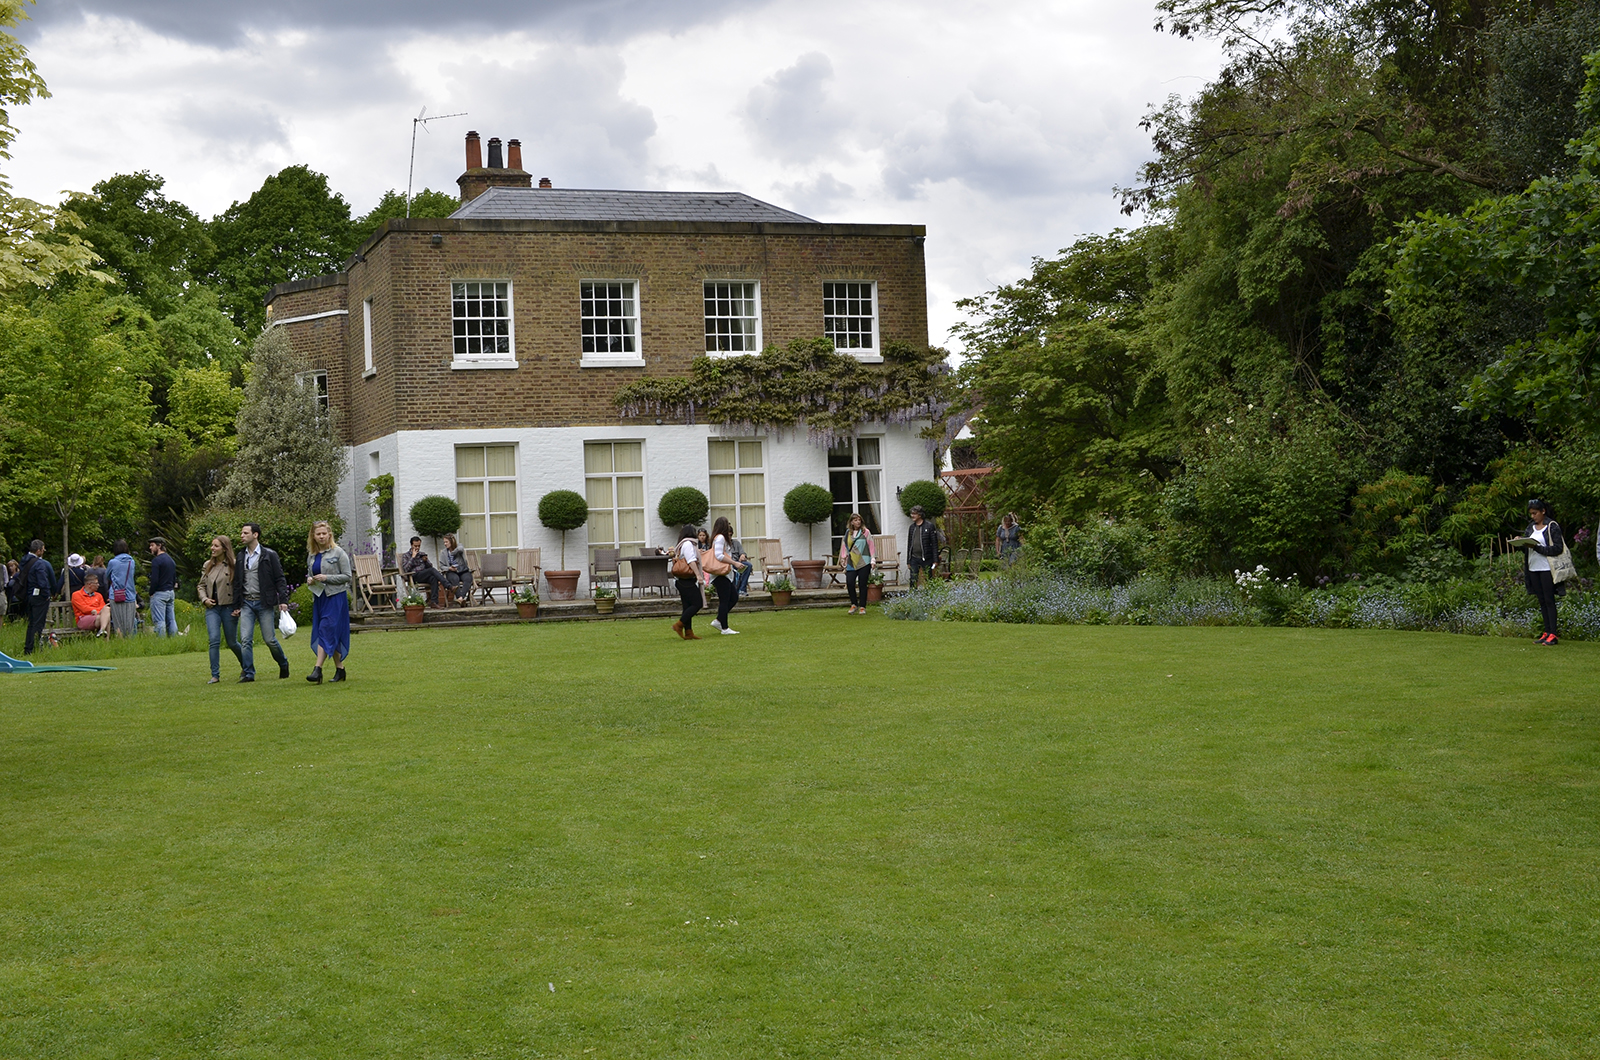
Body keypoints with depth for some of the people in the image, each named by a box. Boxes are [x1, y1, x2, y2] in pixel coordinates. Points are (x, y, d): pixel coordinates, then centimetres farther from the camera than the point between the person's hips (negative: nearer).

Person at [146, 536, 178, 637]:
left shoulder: (156, 560, -11)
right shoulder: (171, 560, 16)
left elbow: (154, 580, -17)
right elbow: (175, 579, 19)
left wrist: (151, 593, -6)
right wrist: (171, 589, 19)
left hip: (159, 594, -8)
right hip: (171, 593, 8)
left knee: (159, 621, -8)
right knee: (171, 620, 8)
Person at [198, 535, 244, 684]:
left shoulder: (233, 565, -6)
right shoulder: (208, 565, 9)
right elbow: (202, 585, 18)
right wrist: (204, 599, 0)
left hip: (229, 608, -4)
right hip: (212, 608, 4)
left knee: (232, 642, 6)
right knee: (214, 640, -10)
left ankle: (245, 666, 32)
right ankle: (215, 675, -6)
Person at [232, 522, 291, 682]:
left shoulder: (269, 555, -1)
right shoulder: (241, 558, 11)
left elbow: (279, 579, -2)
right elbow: (237, 583, 16)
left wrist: (283, 600, -10)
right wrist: (236, 606, 11)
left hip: (265, 603, -4)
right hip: (246, 603, 4)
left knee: (270, 639, -1)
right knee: (245, 639, -7)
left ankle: (283, 663, 23)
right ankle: (248, 673, -2)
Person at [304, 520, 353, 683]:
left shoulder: (338, 553, -5)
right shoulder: (312, 555, 12)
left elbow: (347, 576, -7)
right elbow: (309, 574, 24)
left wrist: (326, 578, -17)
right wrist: (309, 580, 0)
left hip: (335, 597, -6)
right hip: (319, 597, 6)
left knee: (326, 632, -14)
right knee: (332, 635, 8)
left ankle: (317, 669, -19)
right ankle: (339, 669, 16)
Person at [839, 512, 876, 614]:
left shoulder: (865, 532, 3)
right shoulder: (848, 533, 12)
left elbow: (871, 545, 3)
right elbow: (844, 546, 17)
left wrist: (873, 559, -1)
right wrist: (843, 559, 11)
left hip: (864, 563, -2)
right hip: (851, 563, 2)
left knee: (862, 585, 0)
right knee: (849, 583, -9)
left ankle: (862, 607, 9)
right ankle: (854, 605, 8)